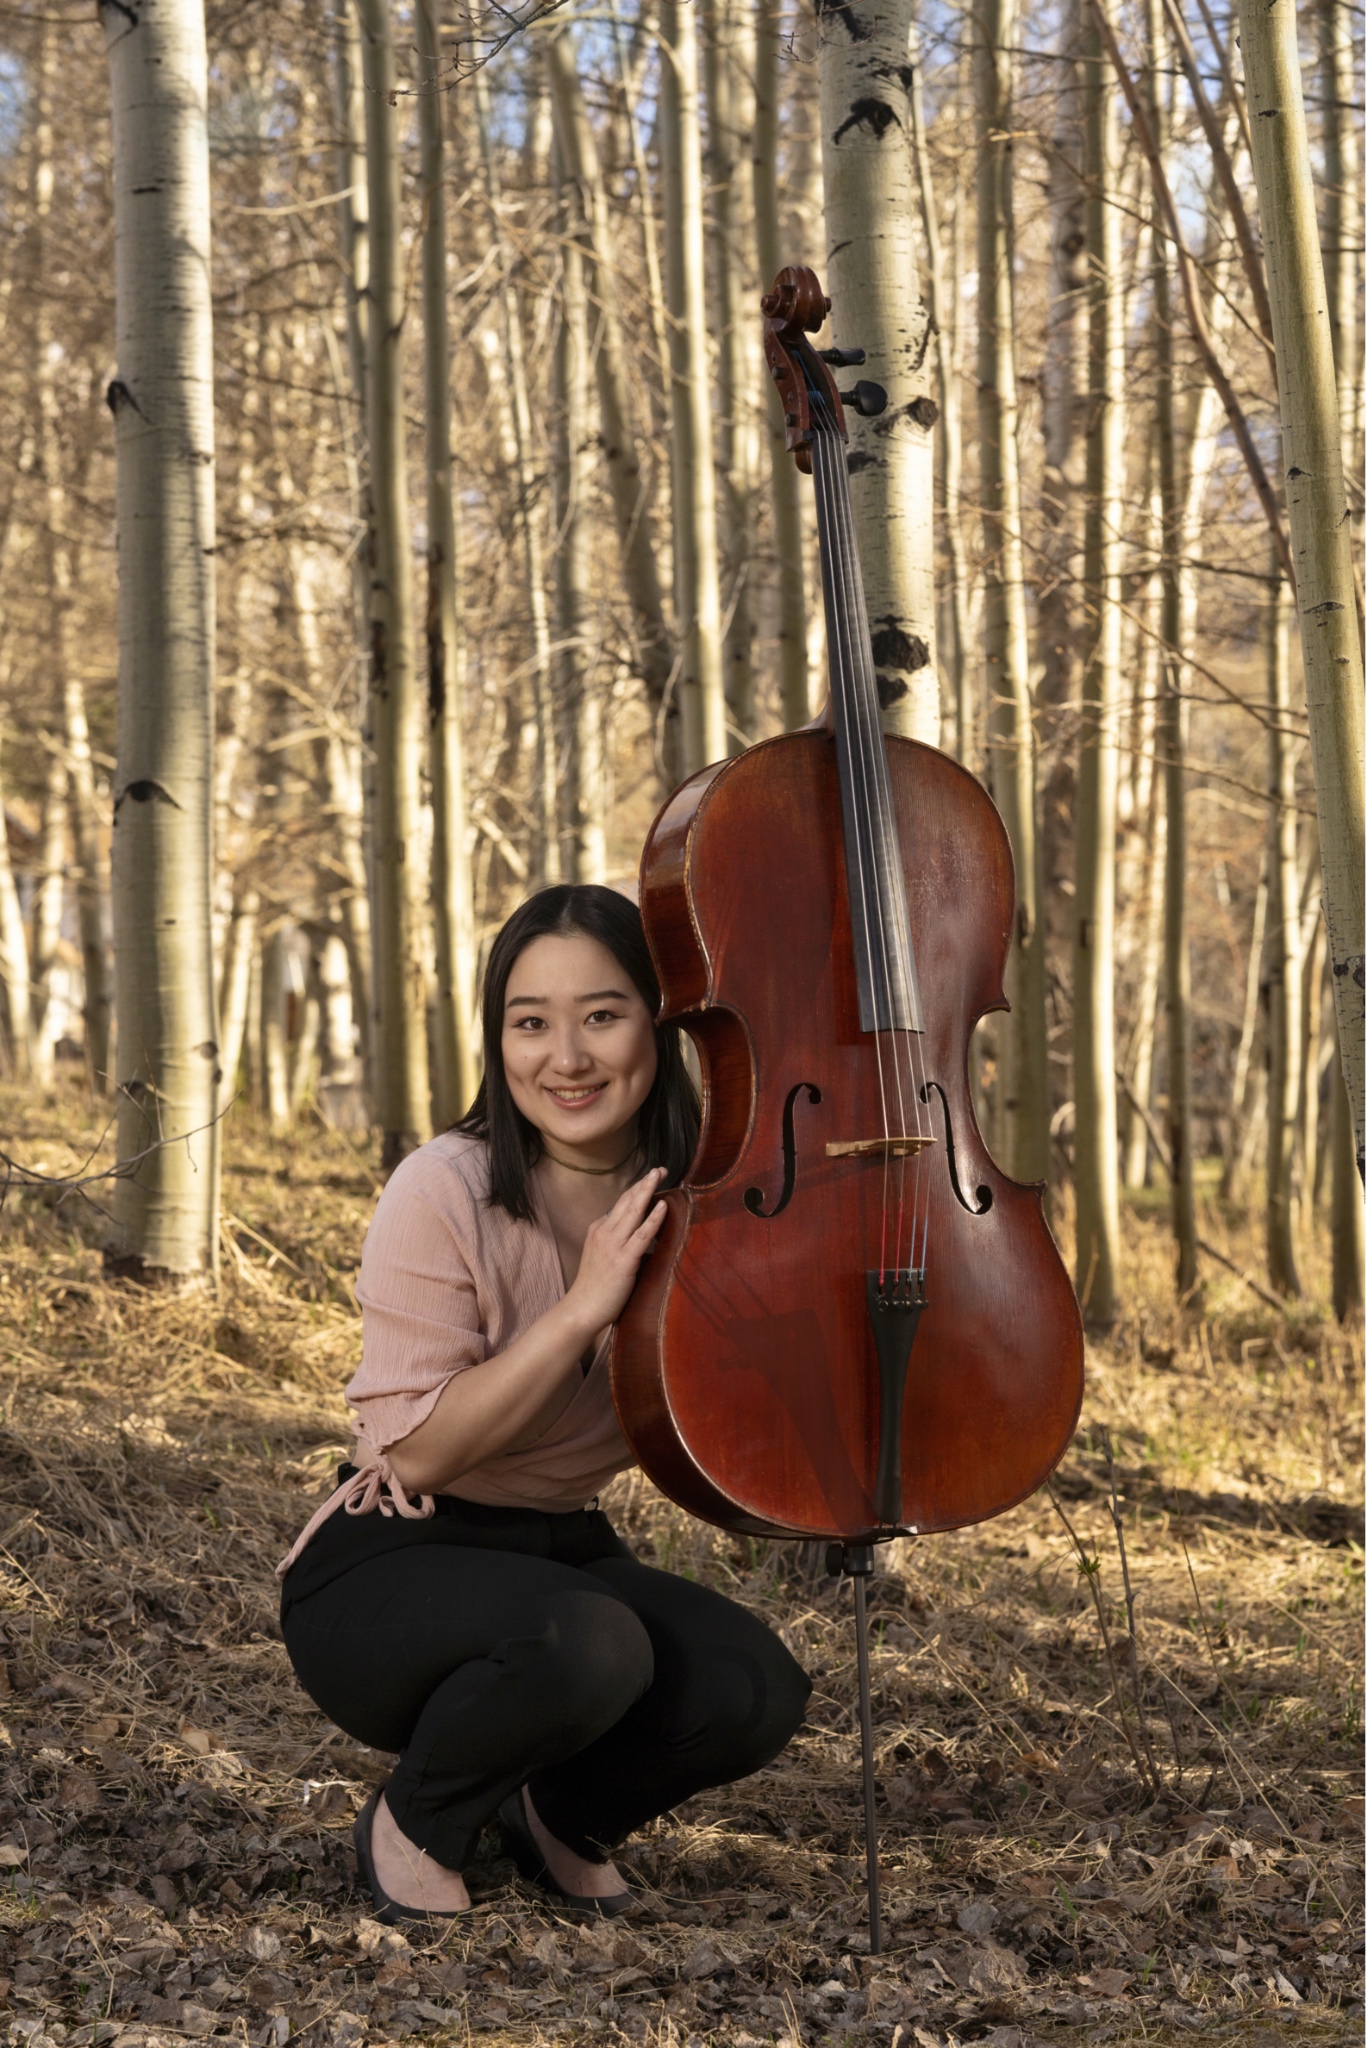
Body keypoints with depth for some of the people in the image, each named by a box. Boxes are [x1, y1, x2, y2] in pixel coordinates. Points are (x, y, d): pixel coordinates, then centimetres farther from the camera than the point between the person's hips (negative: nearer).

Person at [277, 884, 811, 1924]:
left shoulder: (691, 1198, -3)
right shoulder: (448, 1192, -18)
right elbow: (415, 1450, -23)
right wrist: (584, 1305, -28)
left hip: (568, 1554, 5)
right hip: (384, 1575, -5)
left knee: (759, 1690, -21)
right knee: (588, 1644, -35)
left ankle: (562, 1817, 11)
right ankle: (413, 1826, -3)